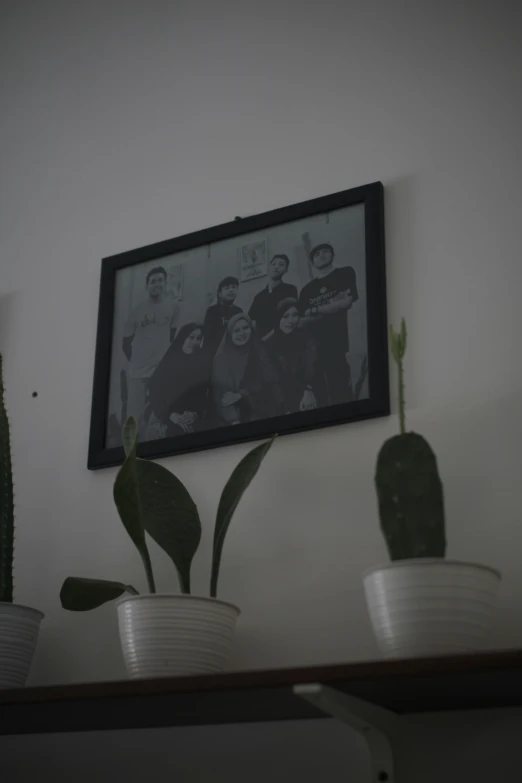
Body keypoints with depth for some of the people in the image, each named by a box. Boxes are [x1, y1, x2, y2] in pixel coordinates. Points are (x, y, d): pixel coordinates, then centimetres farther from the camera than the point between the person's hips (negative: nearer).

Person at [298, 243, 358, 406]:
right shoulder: (307, 289, 18)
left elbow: (347, 302, -5)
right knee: (336, 394, -2)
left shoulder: (345, 273, 9)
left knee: (353, 391, -11)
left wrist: (315, 311, 2)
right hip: (322, 348, 3)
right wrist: (332, 306, -4)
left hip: (346, 343, -3)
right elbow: (302, 322, 8)